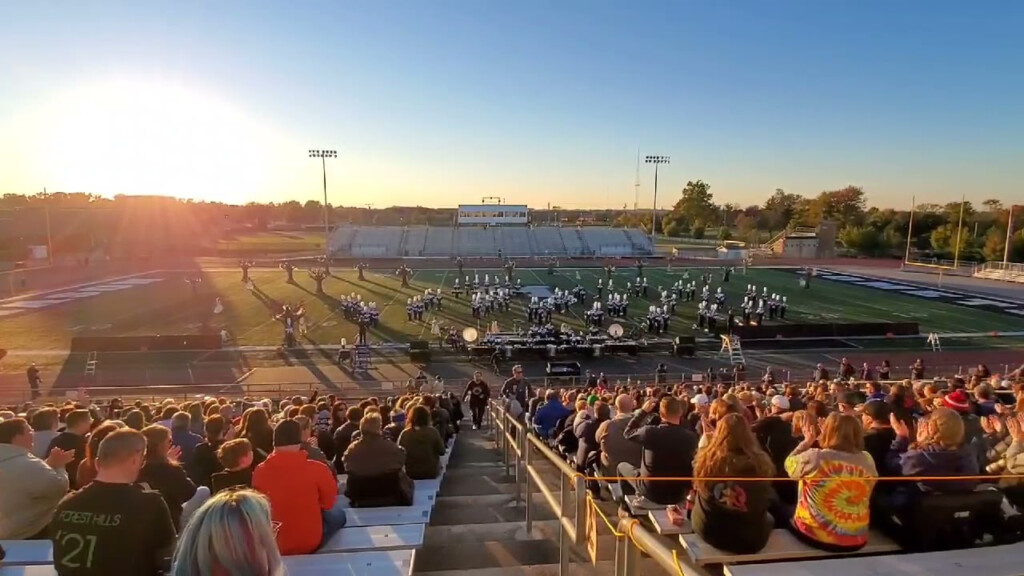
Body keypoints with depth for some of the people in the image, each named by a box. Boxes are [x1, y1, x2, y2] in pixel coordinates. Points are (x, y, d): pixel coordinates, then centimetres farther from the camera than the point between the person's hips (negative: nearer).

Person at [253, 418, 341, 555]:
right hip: (310, 543, -4)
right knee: (338, 514, 22)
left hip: (271, 545, 4)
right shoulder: (317, 469, -21)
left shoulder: (259, 471, -13)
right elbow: (328, 503, -2)